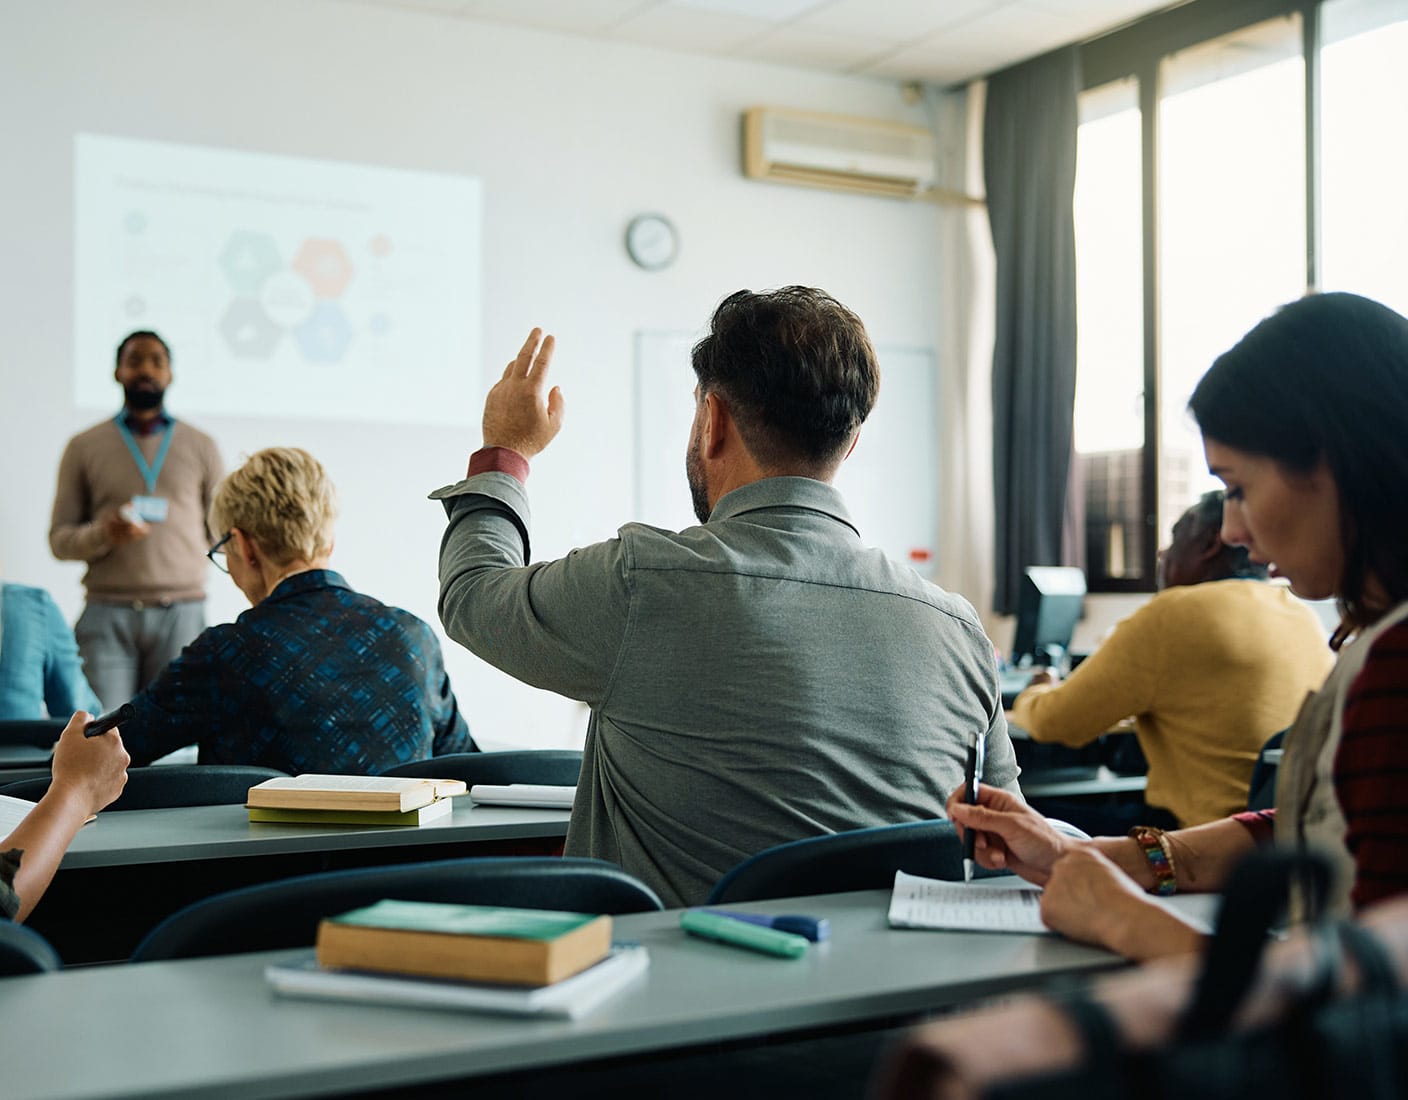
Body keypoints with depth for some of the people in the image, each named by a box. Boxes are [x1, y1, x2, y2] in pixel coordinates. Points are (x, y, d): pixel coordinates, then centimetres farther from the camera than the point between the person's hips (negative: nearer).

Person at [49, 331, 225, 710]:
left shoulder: (201, 447, 12)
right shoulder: (84, 447, 11)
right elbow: (60, 539, 8)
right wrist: (103, 534, -12)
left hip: (181, 612, 1)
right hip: (108, 613, 0)